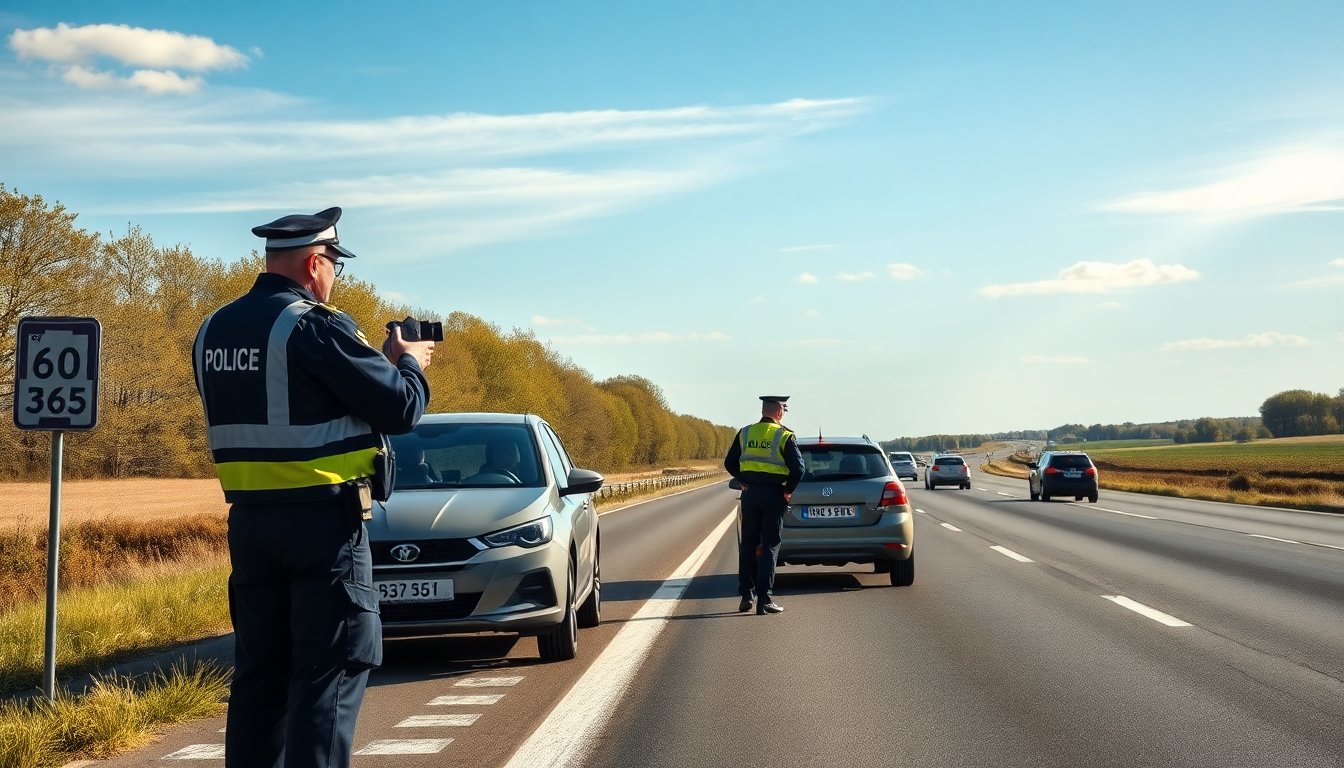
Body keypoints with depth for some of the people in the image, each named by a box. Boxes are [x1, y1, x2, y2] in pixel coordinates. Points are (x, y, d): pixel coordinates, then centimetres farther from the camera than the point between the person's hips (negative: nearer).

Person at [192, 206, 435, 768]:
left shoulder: (215, 330, 9)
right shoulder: (315, 325, -15)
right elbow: (401, 408, -14)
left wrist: (378, 361, 21)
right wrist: (410, 362, 7)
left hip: (249, 520, 7)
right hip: (324, 520, -7)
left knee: (260, 669, 13)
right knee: (329, 672, -2)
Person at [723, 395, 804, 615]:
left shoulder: (745, 433, 4)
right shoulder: (785, 436, -8)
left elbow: (729, 463, 5)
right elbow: (798, 468, -15)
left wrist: (743, 481, 13)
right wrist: (788, 491, -3)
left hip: (750, 494, 4)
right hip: (773, 495, -3)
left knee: (748, 545, 15)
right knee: (769, 547, 1)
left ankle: (746, 595, 15)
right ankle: (764, 600, -3)